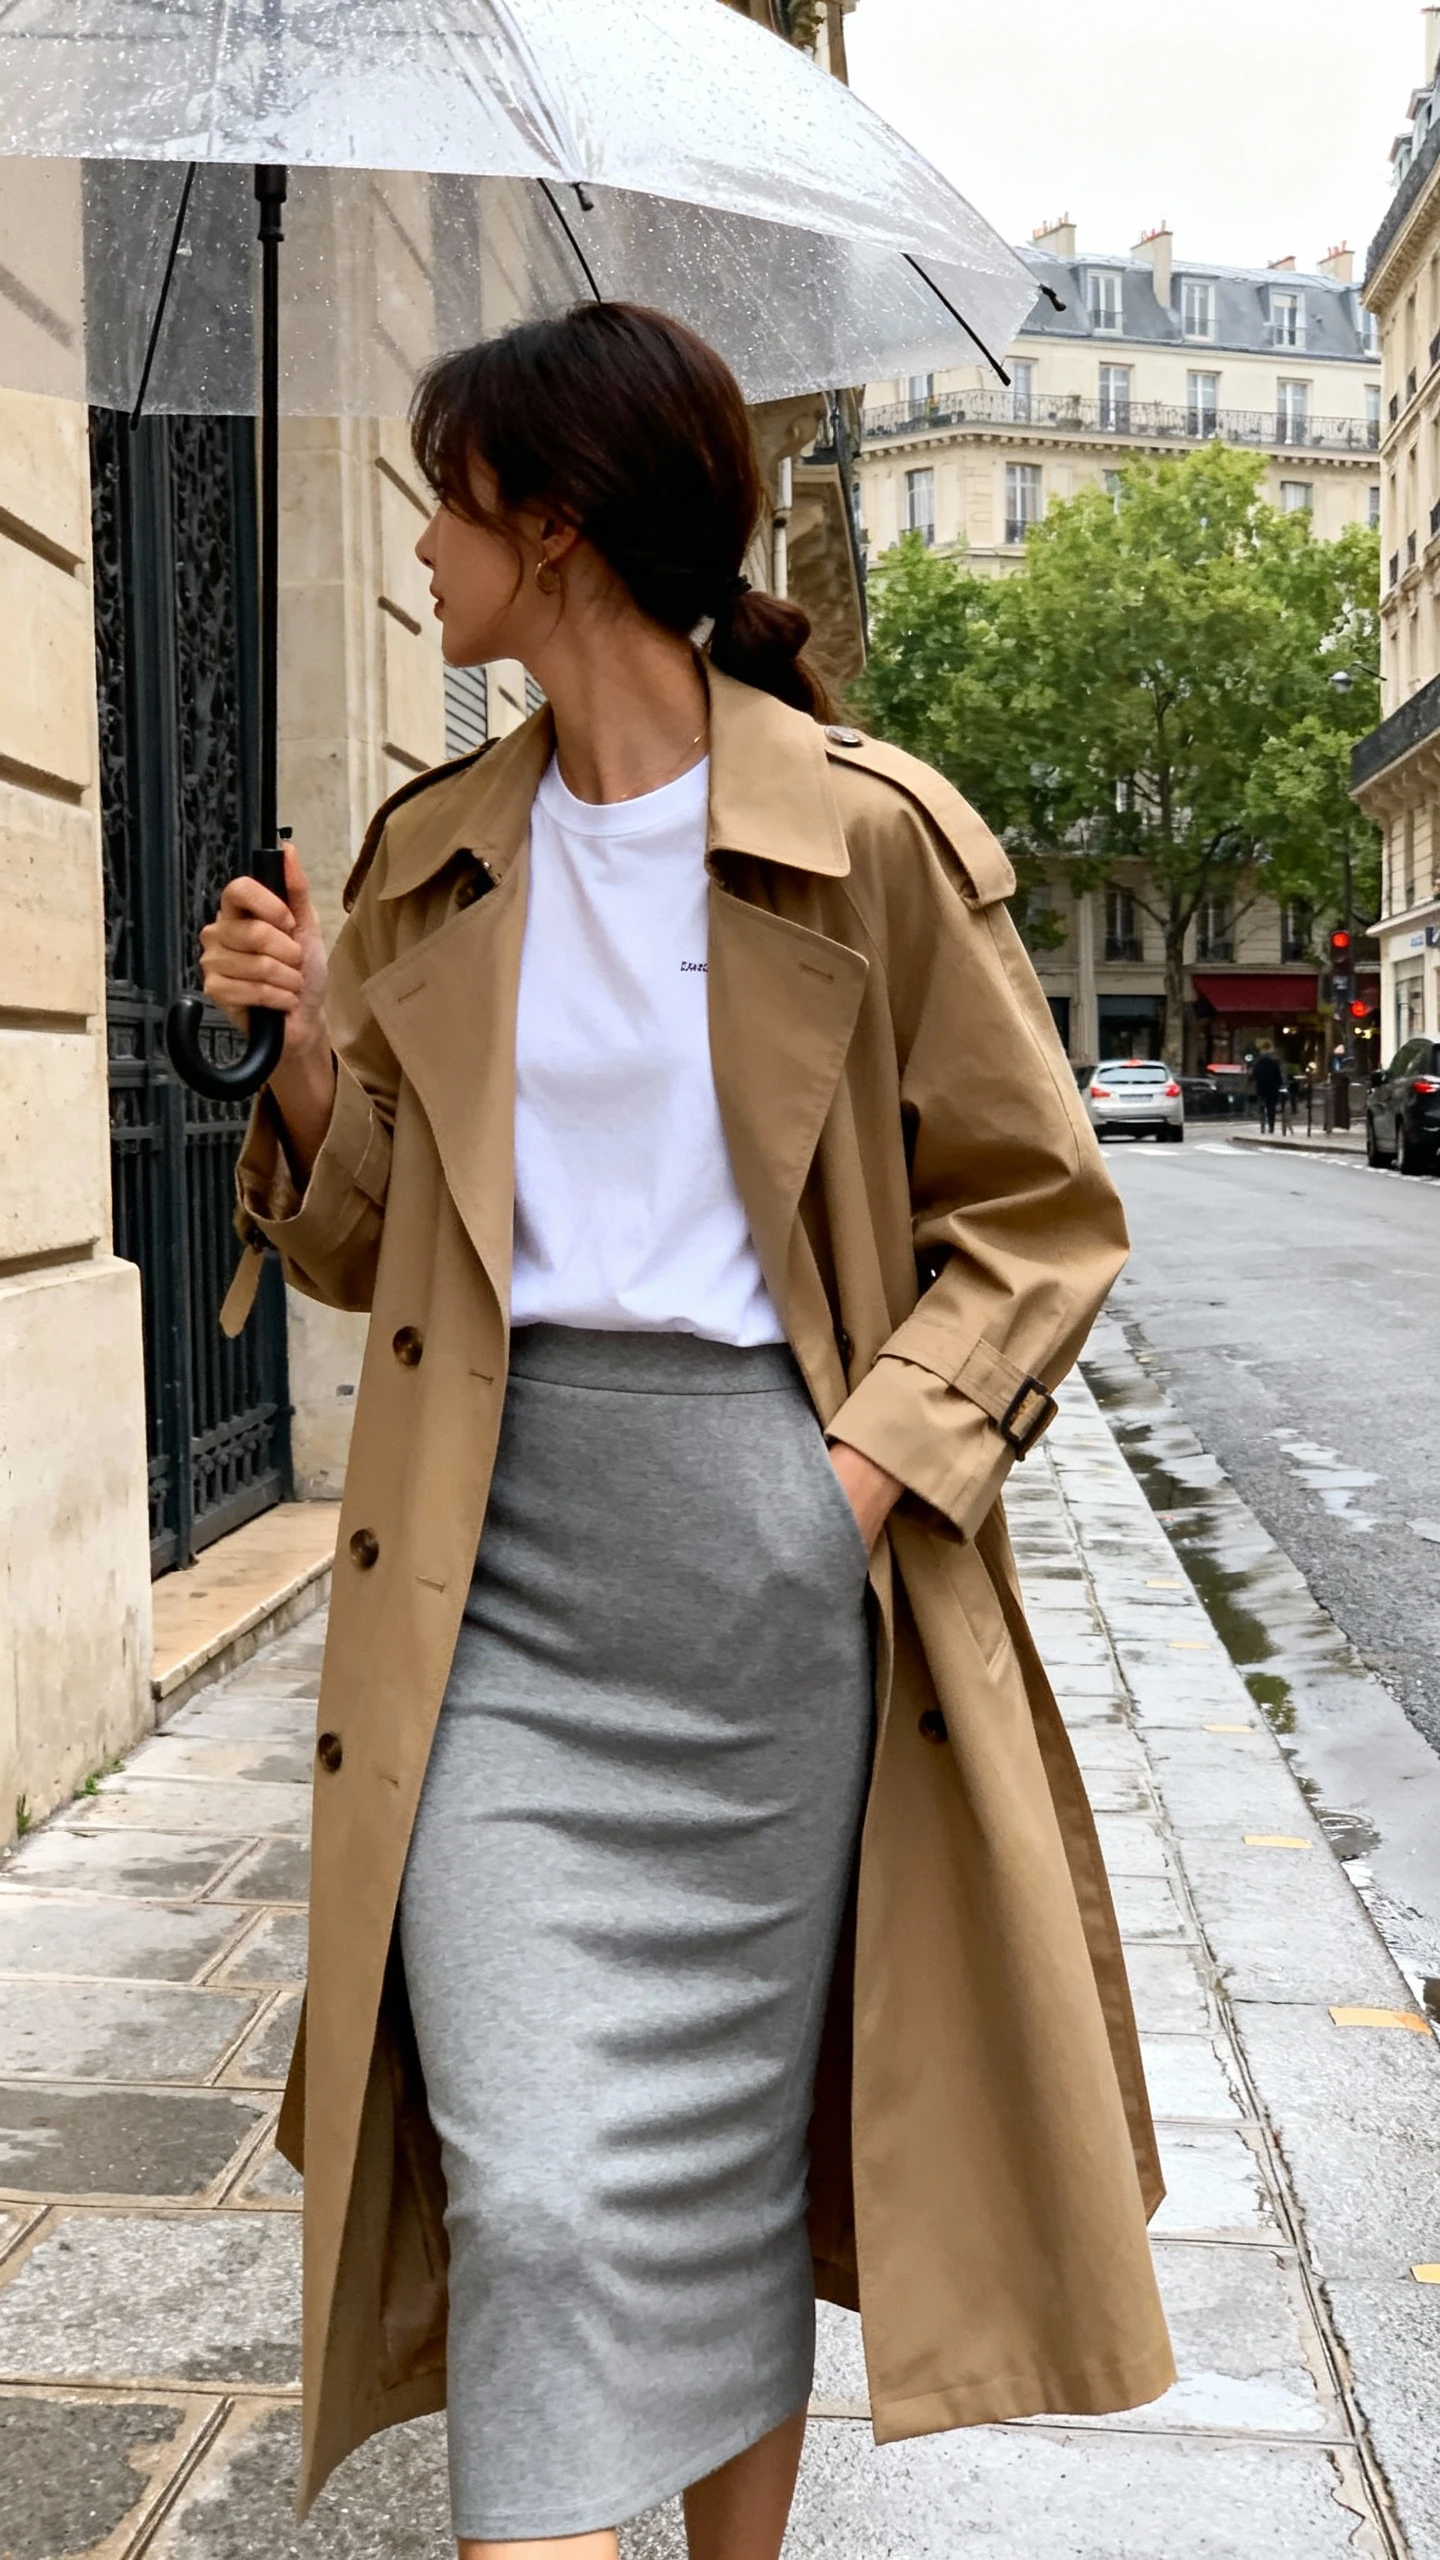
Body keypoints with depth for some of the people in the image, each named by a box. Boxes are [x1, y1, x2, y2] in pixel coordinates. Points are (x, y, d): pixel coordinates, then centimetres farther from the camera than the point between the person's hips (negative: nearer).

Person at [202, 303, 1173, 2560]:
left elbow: (1040, 1210, 0)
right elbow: (374, 1241, 14)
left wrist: (875, 1462, -12)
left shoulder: (870, 837, -4)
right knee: (532, 2178, -4)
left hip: (778, 1540, -2)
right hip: (503, 1555, 3)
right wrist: (311, 1062, -4)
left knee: (746, 2127, 14)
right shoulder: (432, 861, 10)